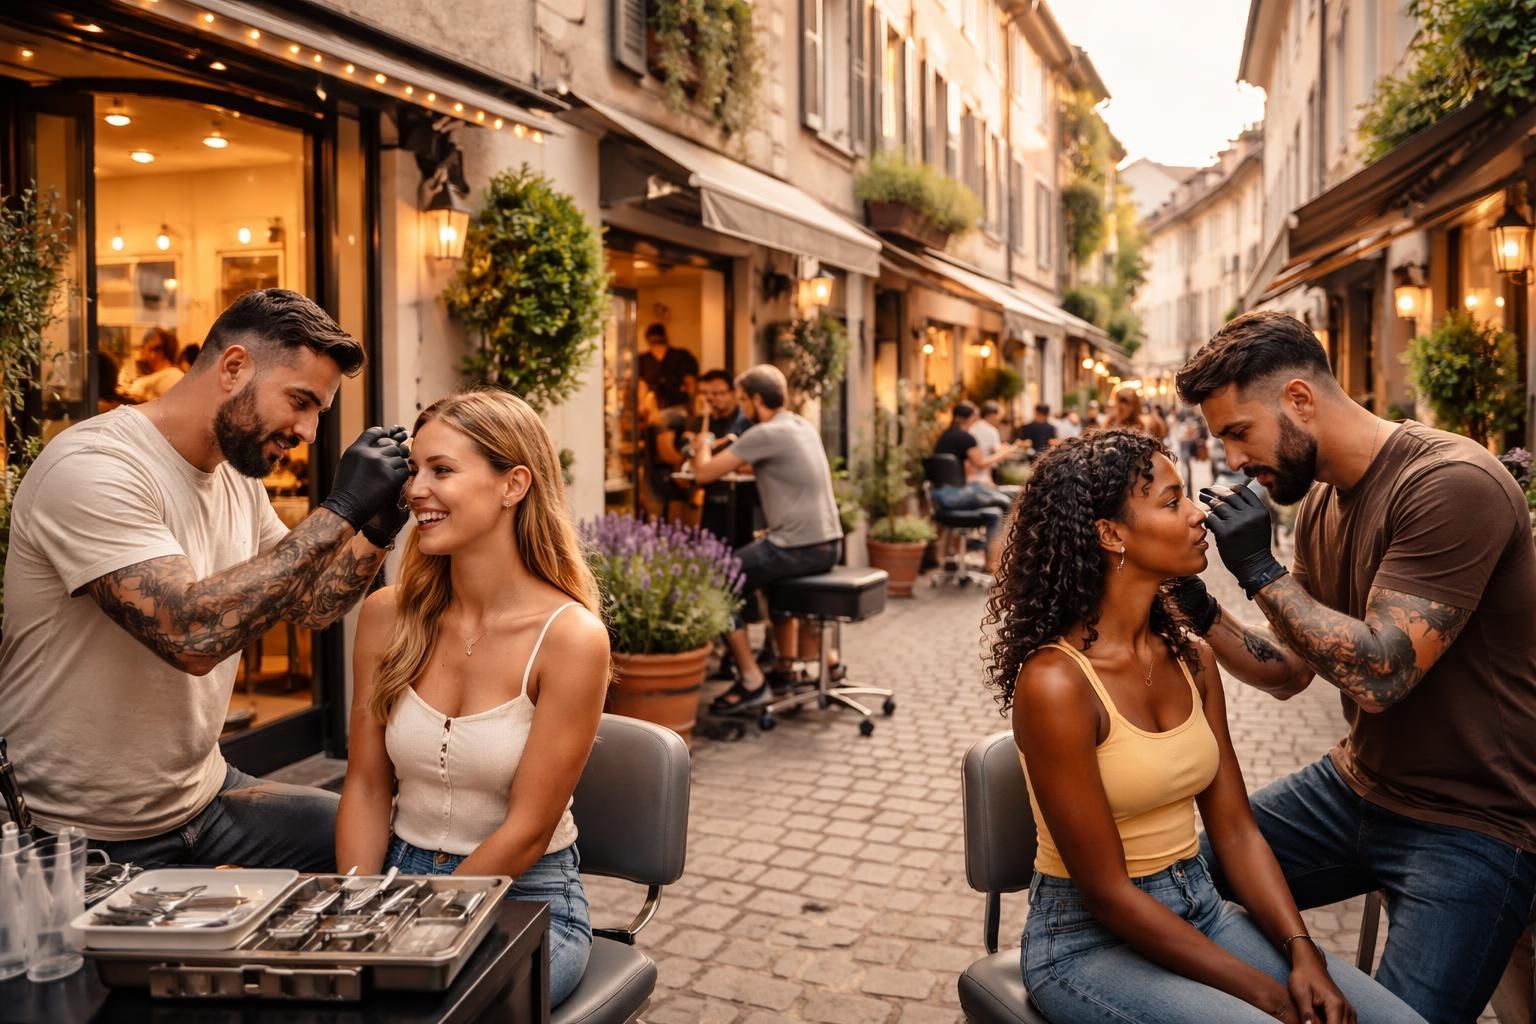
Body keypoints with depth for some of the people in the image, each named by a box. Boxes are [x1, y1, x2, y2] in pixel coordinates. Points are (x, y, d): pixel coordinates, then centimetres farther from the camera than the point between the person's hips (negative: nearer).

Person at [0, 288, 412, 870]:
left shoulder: (237, 477, 4)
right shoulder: (92, 469, -22)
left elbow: (310, 608, 7)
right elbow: (192, 633, -34)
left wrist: (378, 527, -11)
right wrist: (338, 511, -31)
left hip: (202, 795, 8)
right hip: (90, 843, -8)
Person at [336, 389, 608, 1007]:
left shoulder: (570, 637, -17)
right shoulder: (387, 616, -2)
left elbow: (527, 829, -14)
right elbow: (366, 788, 3)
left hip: (525, 900, -3)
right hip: (400, 879, 4)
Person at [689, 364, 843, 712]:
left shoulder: (765, 434, -13)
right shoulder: (804, 426, 13)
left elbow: (705, 473, -9)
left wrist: (704, 445, 10)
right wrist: (739, 462, 21)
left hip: (799, 549, -9)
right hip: (828, 544, 9)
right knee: (774, 573, 36)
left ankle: (752, 681, 1)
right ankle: (786, 667, 37)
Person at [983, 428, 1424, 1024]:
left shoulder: (1192, 659, 1)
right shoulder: (1055, 682, -21)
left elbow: (1236, 830, 4)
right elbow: (1106, 890, -19)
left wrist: (1302, 954, -10)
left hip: (1201, 914, 6)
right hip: (1090, 941, -6)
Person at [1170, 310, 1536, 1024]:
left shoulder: (1451, 483, -21)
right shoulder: (1318, 502, 5)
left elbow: (1378, 674, -26)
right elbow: (1288, 673, 8)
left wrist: (1262, 572, -22)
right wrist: (1199, 611, -7)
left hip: (1468, 823, -8)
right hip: (1354, 787, 8)